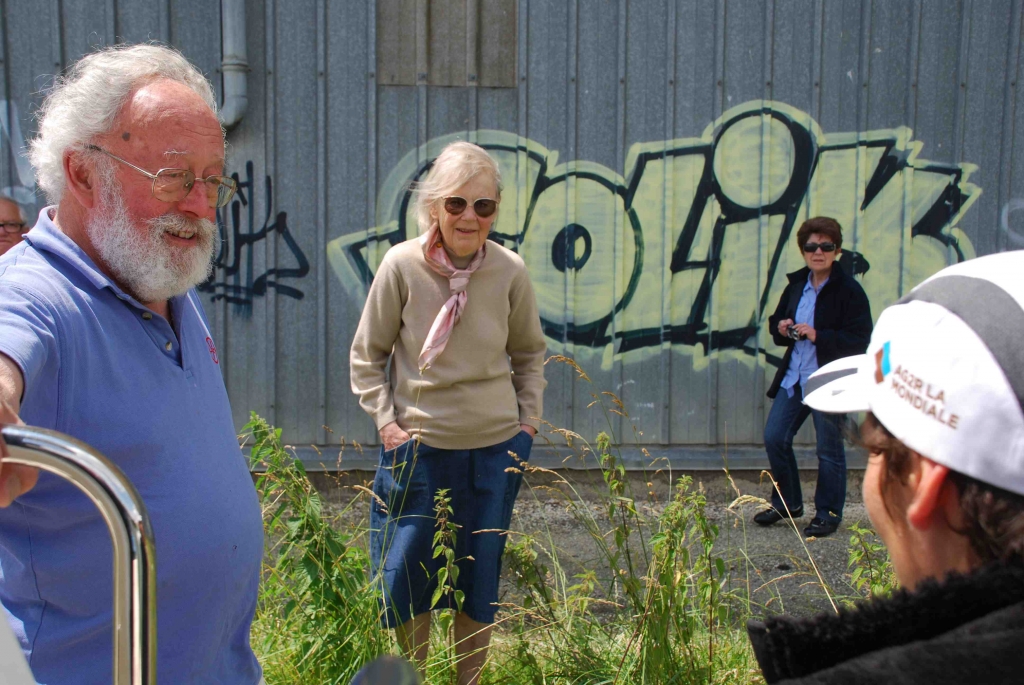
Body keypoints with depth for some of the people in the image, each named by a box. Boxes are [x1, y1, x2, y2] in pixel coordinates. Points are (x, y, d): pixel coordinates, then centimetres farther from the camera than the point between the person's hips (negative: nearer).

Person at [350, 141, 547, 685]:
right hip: (418, 447, -1)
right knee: (406, 577, 8)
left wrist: (529, 419, 5)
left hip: (495, 449, 1)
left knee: (479, 579, 13)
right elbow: (367, 355, 1)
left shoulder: (510, 271, -7)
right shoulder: (401, 265, -11)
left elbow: (529, 353, 10)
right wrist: (386, 421, -6)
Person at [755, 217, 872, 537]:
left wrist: (817, 335, -24)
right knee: (774, 438, 7)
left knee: (829, 449, 4)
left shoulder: (849, 290, -12)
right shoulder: (796, 285, 9)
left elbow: (860, 341, -17)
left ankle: (828, 514, 20)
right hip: (793, 377, 7)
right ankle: (787, 503, 26)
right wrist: (780, 328, -1)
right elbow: (776, 321, 22)